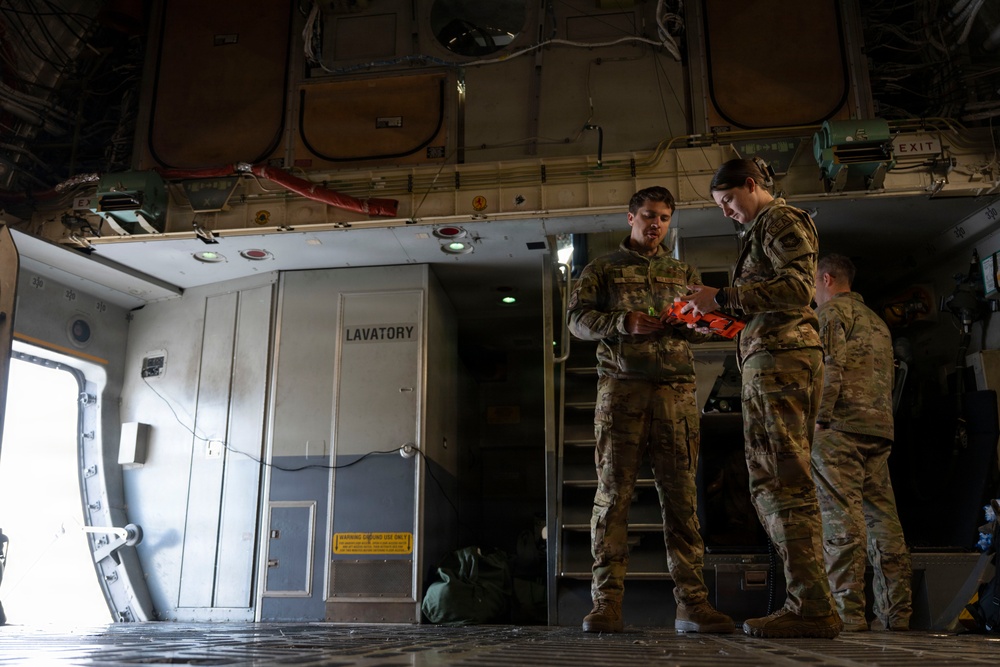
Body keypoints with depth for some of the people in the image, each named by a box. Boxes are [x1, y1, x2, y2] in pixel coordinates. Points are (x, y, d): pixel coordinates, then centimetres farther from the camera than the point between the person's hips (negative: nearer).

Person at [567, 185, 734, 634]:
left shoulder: (684, 273, 24)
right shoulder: (603, 269, 16)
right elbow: (577, 318, 3)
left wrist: (690, 323, -7)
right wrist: (623, 323, -14)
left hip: (676, 391, 2)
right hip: (621, 387, -2)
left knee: (681, 496, -1)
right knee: (613, 494, -5)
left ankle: (691, 603, 1)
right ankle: (606, 604, -3)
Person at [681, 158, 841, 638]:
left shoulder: (782, 220, 1)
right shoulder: (760, 231, 28)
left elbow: (798, 287, -16)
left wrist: (722, 298, -14)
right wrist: (719, 320, 15)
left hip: (782, 356, -10)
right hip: (765, 361, 10)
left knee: (785, 481, -13)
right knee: (768, 484, 7)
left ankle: (812, 607, -11)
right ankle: (810, 603, 10)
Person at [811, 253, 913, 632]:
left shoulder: (832, 310, 2)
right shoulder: (877, 320, 28)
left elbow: (830, 366, -12)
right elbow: (889, 377, 26)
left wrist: (818, 421, -13)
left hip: (841, 424, -8)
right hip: (880, 428, 8)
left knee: (841, 518, -11)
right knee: (882, 516, 6)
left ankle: (848, 612, -14)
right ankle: (896, 612, 6)